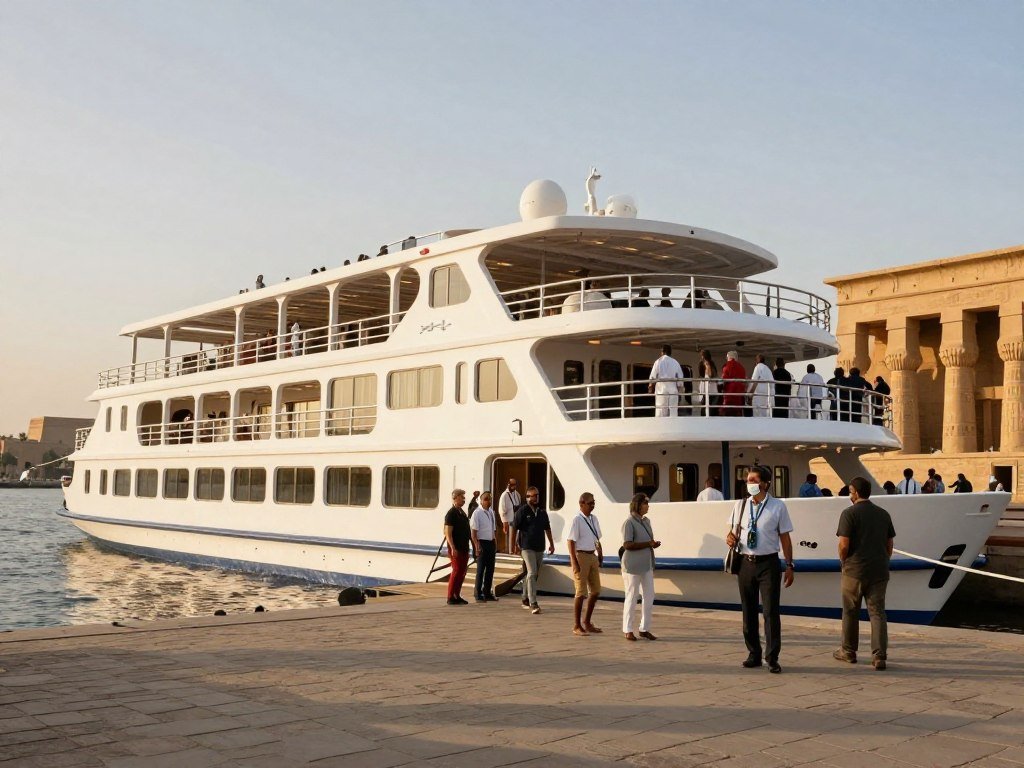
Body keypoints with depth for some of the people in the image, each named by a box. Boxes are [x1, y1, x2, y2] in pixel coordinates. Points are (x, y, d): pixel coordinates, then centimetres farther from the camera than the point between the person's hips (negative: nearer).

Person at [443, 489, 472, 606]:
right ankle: (451, 597, -1)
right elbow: (448, 533, -17)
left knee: (462, 572, 10)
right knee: (457, 571, -7)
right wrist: (453, 548, -24)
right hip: (456, 548, -9)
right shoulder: (451, 514, -13)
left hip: (464, 548, 9)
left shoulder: (462, 512, 15)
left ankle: (457, 596, 18)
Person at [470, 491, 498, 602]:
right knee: (481, 569, 0)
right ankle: (478, 594, 9)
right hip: (482, 543, -7)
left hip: (491, 542, 7)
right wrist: (477, 546, -20)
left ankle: (487, 592, 23)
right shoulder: (477, 513, -12)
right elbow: (473, 531, -15)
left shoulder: (491, 512, 10)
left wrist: (494, 544, 17)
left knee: (490, 568, 12)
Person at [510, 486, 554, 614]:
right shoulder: (522, 511, -6)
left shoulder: (542, 511, 11)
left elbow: (547, 528, 19)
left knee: (534, 574, 12)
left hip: (540, 547, 6)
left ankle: (526, 600, 25)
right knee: (532, 573, -15)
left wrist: (551, 544, 17)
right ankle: (533, 603, -18)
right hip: (527, 547, -6)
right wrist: (515, 545, -7)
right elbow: (514, 528, -5)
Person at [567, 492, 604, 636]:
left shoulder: (594, 519, 9)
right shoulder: (577, 520, -14)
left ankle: (587, 622, 28)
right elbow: (571, 542, -16)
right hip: (581, 556, -8)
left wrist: (600, 554, 15)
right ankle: (576, 626, 8)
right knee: (581, 593, -3)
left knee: (595, 590, 14)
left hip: (592, 556, 8)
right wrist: (575, 562, -20)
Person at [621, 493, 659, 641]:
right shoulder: (629, 522, -11)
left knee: (649, 597, 7)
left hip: (647, 565, 8)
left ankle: (644, 629, 17)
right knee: (631, 597, 0)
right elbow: (627, 545, -19)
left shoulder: (646, 521, 13)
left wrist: (654, 544, 3)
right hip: (633, 566, -8)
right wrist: (648, 544, -19)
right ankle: (628, 630, 9)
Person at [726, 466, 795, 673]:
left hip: (768, 563, -3)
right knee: (748, 611, 10)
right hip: (746, 563, 4)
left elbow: (785, 538, 1)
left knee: (771, 611, -3)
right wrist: (730, 538, -8)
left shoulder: (778, 507, -3)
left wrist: (789, 566, -1)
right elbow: (733, 531, 16)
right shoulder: (741, 505, 6)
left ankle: (772, 658, 6)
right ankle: (754, 654, 22)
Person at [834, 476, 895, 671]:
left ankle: (848, 652, 21)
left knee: (850, 612, 10)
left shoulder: (849, 513, -8)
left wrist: (843, 561, 3)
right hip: (879, 571, 4)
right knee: (877, 612, 4)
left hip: (854, 570, -4)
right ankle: (879, 656, -3)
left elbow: (844, 544, -13)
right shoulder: (883, 514, 9)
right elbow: (890, 545, 12)